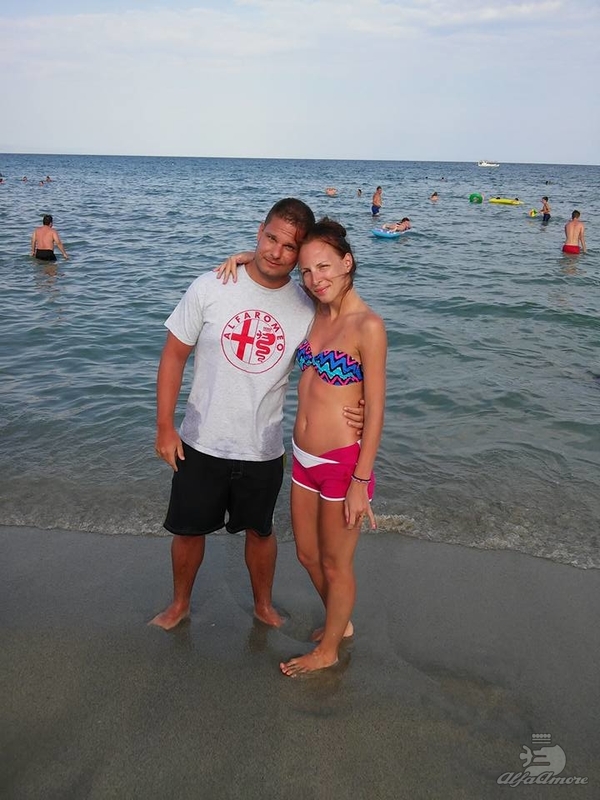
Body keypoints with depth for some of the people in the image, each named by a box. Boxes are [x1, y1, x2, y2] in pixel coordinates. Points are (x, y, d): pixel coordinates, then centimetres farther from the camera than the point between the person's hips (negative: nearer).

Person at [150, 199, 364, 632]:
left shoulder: (306, 309, -8)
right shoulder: (210, 289, -12)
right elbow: (174, 355, -5)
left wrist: (345, 410, -19)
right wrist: (165, 427, -7)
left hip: (263, 450, 1)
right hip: (201, 443, 0)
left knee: (260, 531, 20)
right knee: (189, 529, 17)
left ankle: (263, 604, 46)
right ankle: (180, 603, 44)